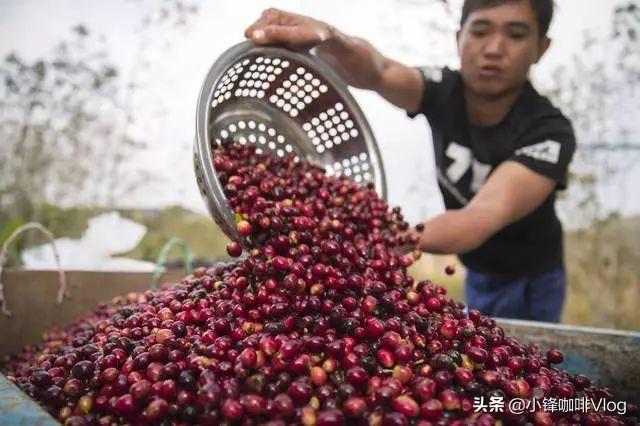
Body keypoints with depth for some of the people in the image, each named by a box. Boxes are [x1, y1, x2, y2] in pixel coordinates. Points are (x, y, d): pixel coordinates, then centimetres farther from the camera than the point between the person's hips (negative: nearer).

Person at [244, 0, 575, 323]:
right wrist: (325, 36, -61)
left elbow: (487, 215, -46)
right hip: (476, 271, 4)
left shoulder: (550, 133, -28)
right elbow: (377, 72, -38)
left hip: (530, 283, -3)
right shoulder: (444, 91, -17)